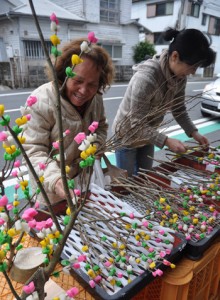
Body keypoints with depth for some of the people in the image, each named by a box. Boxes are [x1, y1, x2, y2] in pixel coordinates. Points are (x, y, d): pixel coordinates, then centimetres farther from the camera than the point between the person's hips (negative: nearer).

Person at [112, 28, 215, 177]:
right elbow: (137, 125, -31)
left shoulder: (180, 77, -10)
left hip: (148, 135, 7)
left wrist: (194, 132, -7)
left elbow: (179, 109, 3)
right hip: (128, 135, -6)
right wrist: (167, 141, -35)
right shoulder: (146, 78, -34)